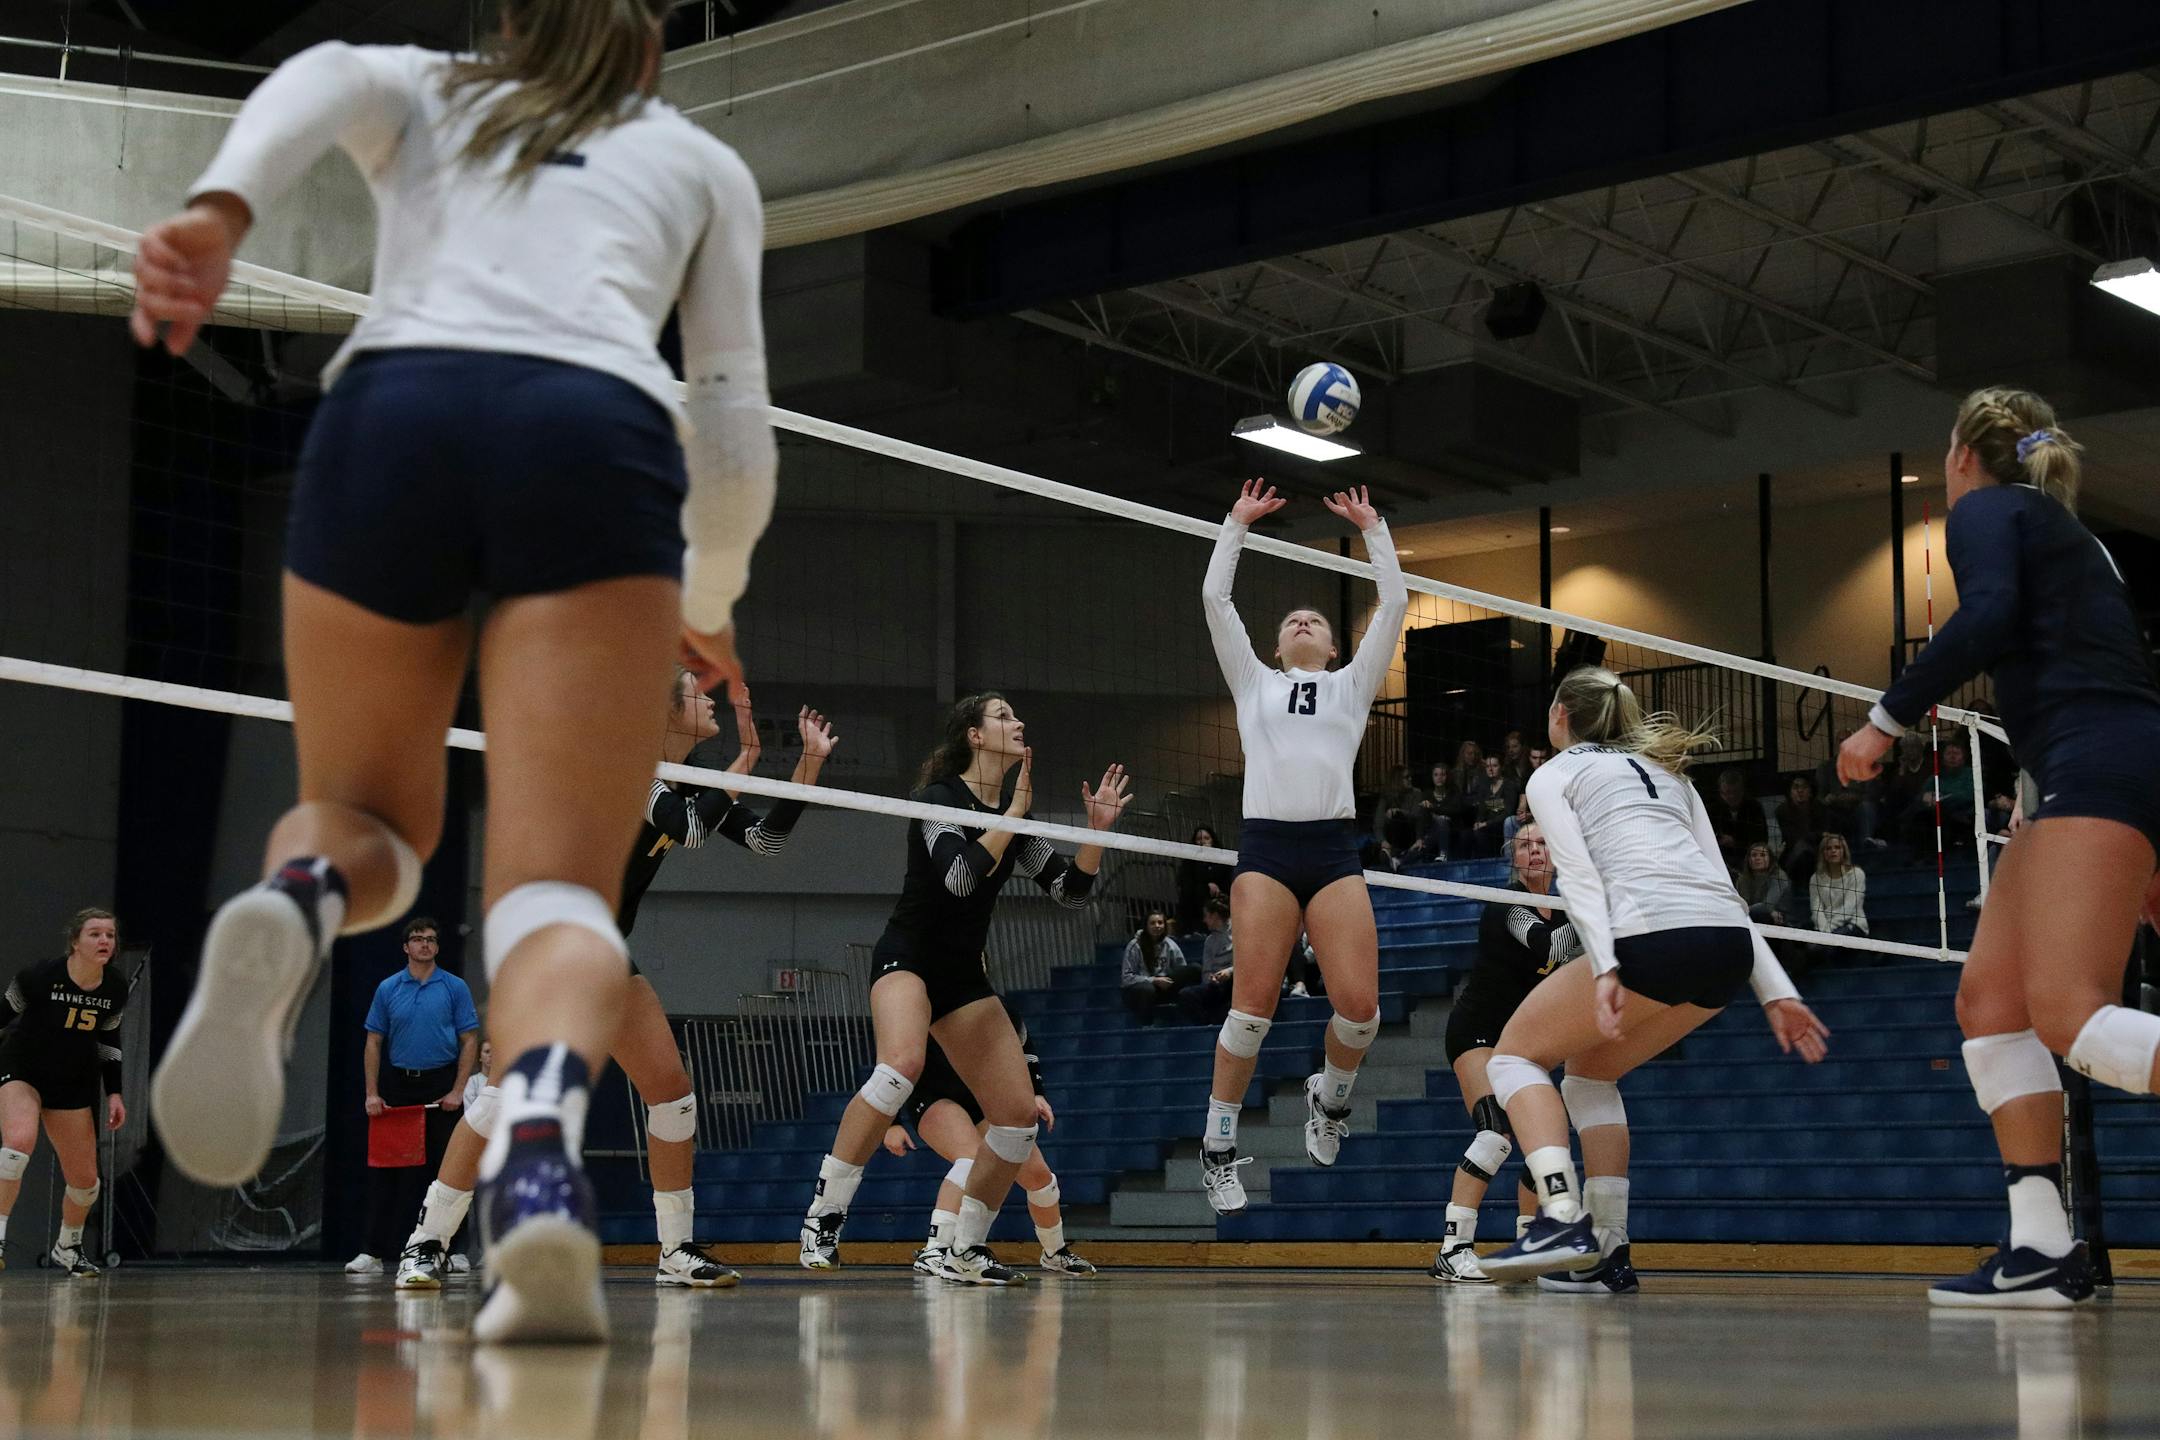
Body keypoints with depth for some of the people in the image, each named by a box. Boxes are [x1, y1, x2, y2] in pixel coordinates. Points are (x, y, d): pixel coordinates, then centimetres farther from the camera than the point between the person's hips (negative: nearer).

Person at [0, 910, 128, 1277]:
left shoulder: (116, 988, -7)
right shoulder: (39, 977, -22)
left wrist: (114, 1093, 4)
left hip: (75, 1082, 5)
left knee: (86, 1180, 7)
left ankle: (67, 1247, 34)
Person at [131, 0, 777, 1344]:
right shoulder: (703, 161, 29)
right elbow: (734, 431, 23)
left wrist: (218, 211, -15)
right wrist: (712, 602, 41)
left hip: (388, 413, 1)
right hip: (600, 441, -1)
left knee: (373, 824, 21)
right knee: (560, 893, -5)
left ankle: (292, 908, -17)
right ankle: (538, 1160, -39)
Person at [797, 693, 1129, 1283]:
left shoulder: (1015, 818, 10)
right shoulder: (940, 797, -10)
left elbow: (1072, 891, 10)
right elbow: (959, 876, -27)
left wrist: (1097, 830, -4)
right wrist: (1013, 813, -20)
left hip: (964, 976, 7)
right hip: (907, 957, -7)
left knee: (1019, 1114, -4)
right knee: (902, 1063, -36)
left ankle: (964, 1251, 9)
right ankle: (822, 1216, -28)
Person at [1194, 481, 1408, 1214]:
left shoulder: (1353, 684, 21)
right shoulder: (1253, 682, 21)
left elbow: (1395, 602, 15)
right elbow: (1214, 598, 16)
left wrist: (1372, 527, 18)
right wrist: (1239, 523, 19)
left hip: (1335, 850, 1)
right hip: (1267, 845, -1)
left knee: (1359, 1005, -12)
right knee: (1254, 1004, -11)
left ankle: (1331, 1094, 19)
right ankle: (1219, 1145, 2)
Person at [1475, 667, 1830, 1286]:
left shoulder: (1553, 774, 15)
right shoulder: (1666, 769, 32)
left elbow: (1580, 874, -4)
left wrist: (1604, 969, -15)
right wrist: (1776, 991, 20)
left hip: (1654, 936, -6)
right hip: (1732, 944, 6)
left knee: (1516, 1054, 12)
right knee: (1591, 1068, 25)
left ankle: (1562, 1220, -10)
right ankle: (1607, 1251, 13)